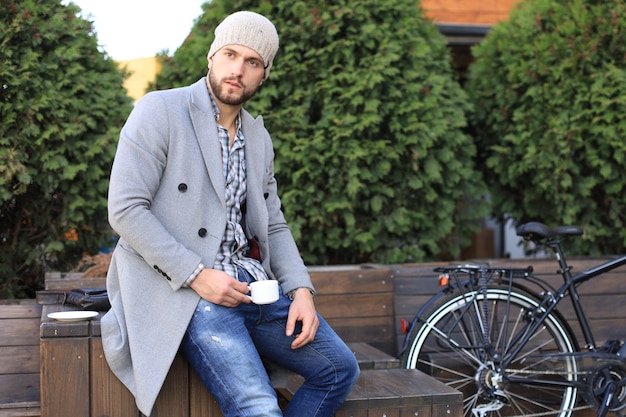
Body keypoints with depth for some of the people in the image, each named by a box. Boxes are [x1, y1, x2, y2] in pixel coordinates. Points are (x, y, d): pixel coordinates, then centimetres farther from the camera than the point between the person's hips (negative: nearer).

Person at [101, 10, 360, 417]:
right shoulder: (159, 110, -4)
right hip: (185, 289, -7)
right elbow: (125, 209, -11)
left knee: (340, 368, -2)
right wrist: (197, 275, -16)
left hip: (254, 285, 7)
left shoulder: (259, 136, 16)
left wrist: (301, 290, 0)